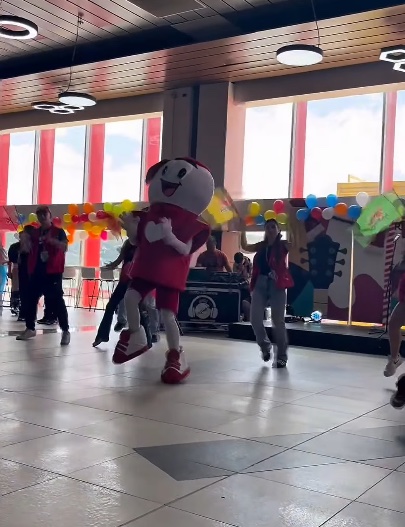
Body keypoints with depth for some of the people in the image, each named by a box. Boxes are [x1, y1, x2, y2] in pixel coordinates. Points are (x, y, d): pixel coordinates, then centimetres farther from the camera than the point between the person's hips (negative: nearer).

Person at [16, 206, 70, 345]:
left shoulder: (58, 231, 1)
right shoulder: (34, 233, 16)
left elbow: (64, 247, -14)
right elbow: (27, 250, 19)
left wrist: (51, 240, -31)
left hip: (52, 272, -6)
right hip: (36, 272, 6)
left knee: (57, 300, -9)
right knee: (31, 299, 8)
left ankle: (65, 331, -6)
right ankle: (30, 328, 21)